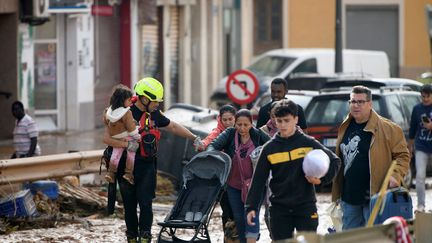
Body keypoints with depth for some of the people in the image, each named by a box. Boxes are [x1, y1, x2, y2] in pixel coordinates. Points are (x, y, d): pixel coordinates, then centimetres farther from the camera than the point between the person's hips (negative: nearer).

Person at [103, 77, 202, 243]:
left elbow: (173, 127, 22)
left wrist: (194, 138, 19)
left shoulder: (153, 114, 7)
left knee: (145, 203, -8)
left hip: (147, 166, 3)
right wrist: (126, 144, -27)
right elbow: (107, 138, -13)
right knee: (129, 205, 6)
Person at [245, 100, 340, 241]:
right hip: (279, 208, 2)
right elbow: (258, 180, 3)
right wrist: (251, 207, -3)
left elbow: (334, 161, 5)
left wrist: (322, 179, -11)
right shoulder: (269, 148, 2)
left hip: (306, 206, -2)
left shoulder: (308, 143, -2)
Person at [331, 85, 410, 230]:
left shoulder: (388, 129, -8)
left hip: (373, 197, -7)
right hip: (349, 198, 7)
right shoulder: (345, 128, 12)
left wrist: (395, 176, -22)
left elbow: (402, 155, -5)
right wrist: (337, 193, 18)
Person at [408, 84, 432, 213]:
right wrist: (410, 146, 17)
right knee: (420, 176, -8)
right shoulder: (417, 108, 3)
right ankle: (420, 204, -4)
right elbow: (413, 128, 12)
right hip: (421, 148, 1)